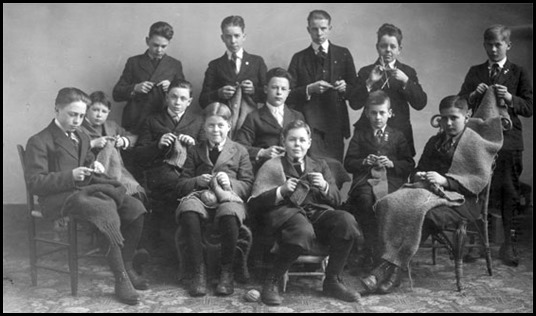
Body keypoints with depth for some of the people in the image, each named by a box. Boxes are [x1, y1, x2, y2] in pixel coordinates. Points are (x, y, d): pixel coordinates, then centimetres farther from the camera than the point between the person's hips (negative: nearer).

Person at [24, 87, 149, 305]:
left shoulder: (82, 138, 22)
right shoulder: (39, 142, -2)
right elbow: (34, 183, -10)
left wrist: (95, 167, 5)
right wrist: (71, 176, -22)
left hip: (87, 190, 7)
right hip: (59, 198, -7)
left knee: (135, 207, -15)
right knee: (107, 210, -34)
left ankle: (127, 268, -5)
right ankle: (121, 279, -26)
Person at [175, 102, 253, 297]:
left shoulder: (239, 151, 20)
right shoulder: (195, 151, 23)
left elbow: (248, 186, 10)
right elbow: (181, 185, 16)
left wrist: (230, 182, -10)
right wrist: (199, 181, -5)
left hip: (229, 198, -1)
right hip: (200, 197, 1)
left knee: (229, 214, -40)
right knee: (188, 210, -37)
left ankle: (227, 272, -19)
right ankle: (198, 271, -25)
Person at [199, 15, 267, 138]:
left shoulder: (257, 62, 14)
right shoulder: (215, 66, 13)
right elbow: (203, 101, 8)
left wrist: (254, 90, -6)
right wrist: (219, 93, -8)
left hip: (250, 119, 0)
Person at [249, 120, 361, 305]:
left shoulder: (320, 166, 26)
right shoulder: (272, 166, 15)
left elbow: (336, 200, 18)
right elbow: (254, 203, 5)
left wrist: (324, 187, -3)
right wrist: (280, 191, -9)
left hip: (318, 212, 4)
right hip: (286, 211, -4)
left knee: (347, 220, -28)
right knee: (304, 232, -39)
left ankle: (332, 281, -11)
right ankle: (271, 283, -19)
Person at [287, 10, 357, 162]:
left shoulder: (343, 54, 12)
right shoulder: (299, 58, 10)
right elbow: (289, 95, 3)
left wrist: (345, 88, -10)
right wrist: (310, 89, -12)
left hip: (335, 125, 1)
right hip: (308, 124, -1)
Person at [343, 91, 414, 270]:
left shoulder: (397, 136, 22)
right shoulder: (359, 136, 22)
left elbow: (410, 165, 12)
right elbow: (348, 163, 11)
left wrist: (392, 163, -6)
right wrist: (364, 162, -7)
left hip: (390, 180, 0)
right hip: (365, 180, 0)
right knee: (366, 201, -35)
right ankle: (371, 254, -28)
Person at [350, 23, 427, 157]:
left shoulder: (408, 72, 9)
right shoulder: (365, 72, 8)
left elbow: (420, 104, -2)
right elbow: (354, 104, -2)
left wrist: (405, 81, -13)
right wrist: (369, 83, -14)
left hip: (400, 133, 1)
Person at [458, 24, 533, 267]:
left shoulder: (519, 73, 8)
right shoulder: (475, 72, 14)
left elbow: (528, 108, 2)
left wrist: (509, 98, -15)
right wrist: (474, 94, -8)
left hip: (508, 141, -1)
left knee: (508, 193, -1)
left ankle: (508, 244, 8)